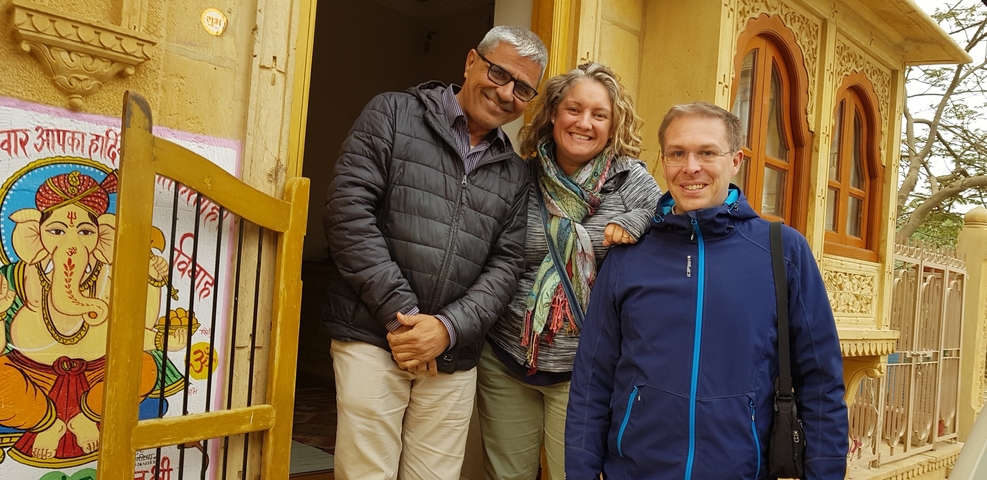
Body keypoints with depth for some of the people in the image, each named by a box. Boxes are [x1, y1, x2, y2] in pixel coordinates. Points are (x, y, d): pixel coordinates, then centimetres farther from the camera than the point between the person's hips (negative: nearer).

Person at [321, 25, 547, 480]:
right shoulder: (393, 114, 2)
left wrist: (449, 328, -10)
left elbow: (505, 265, 7)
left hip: (453, 356, 4)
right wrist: (400, 314, -12)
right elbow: (349, 210, -8)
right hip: (373, 339, -3)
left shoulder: (514, 173, 13)